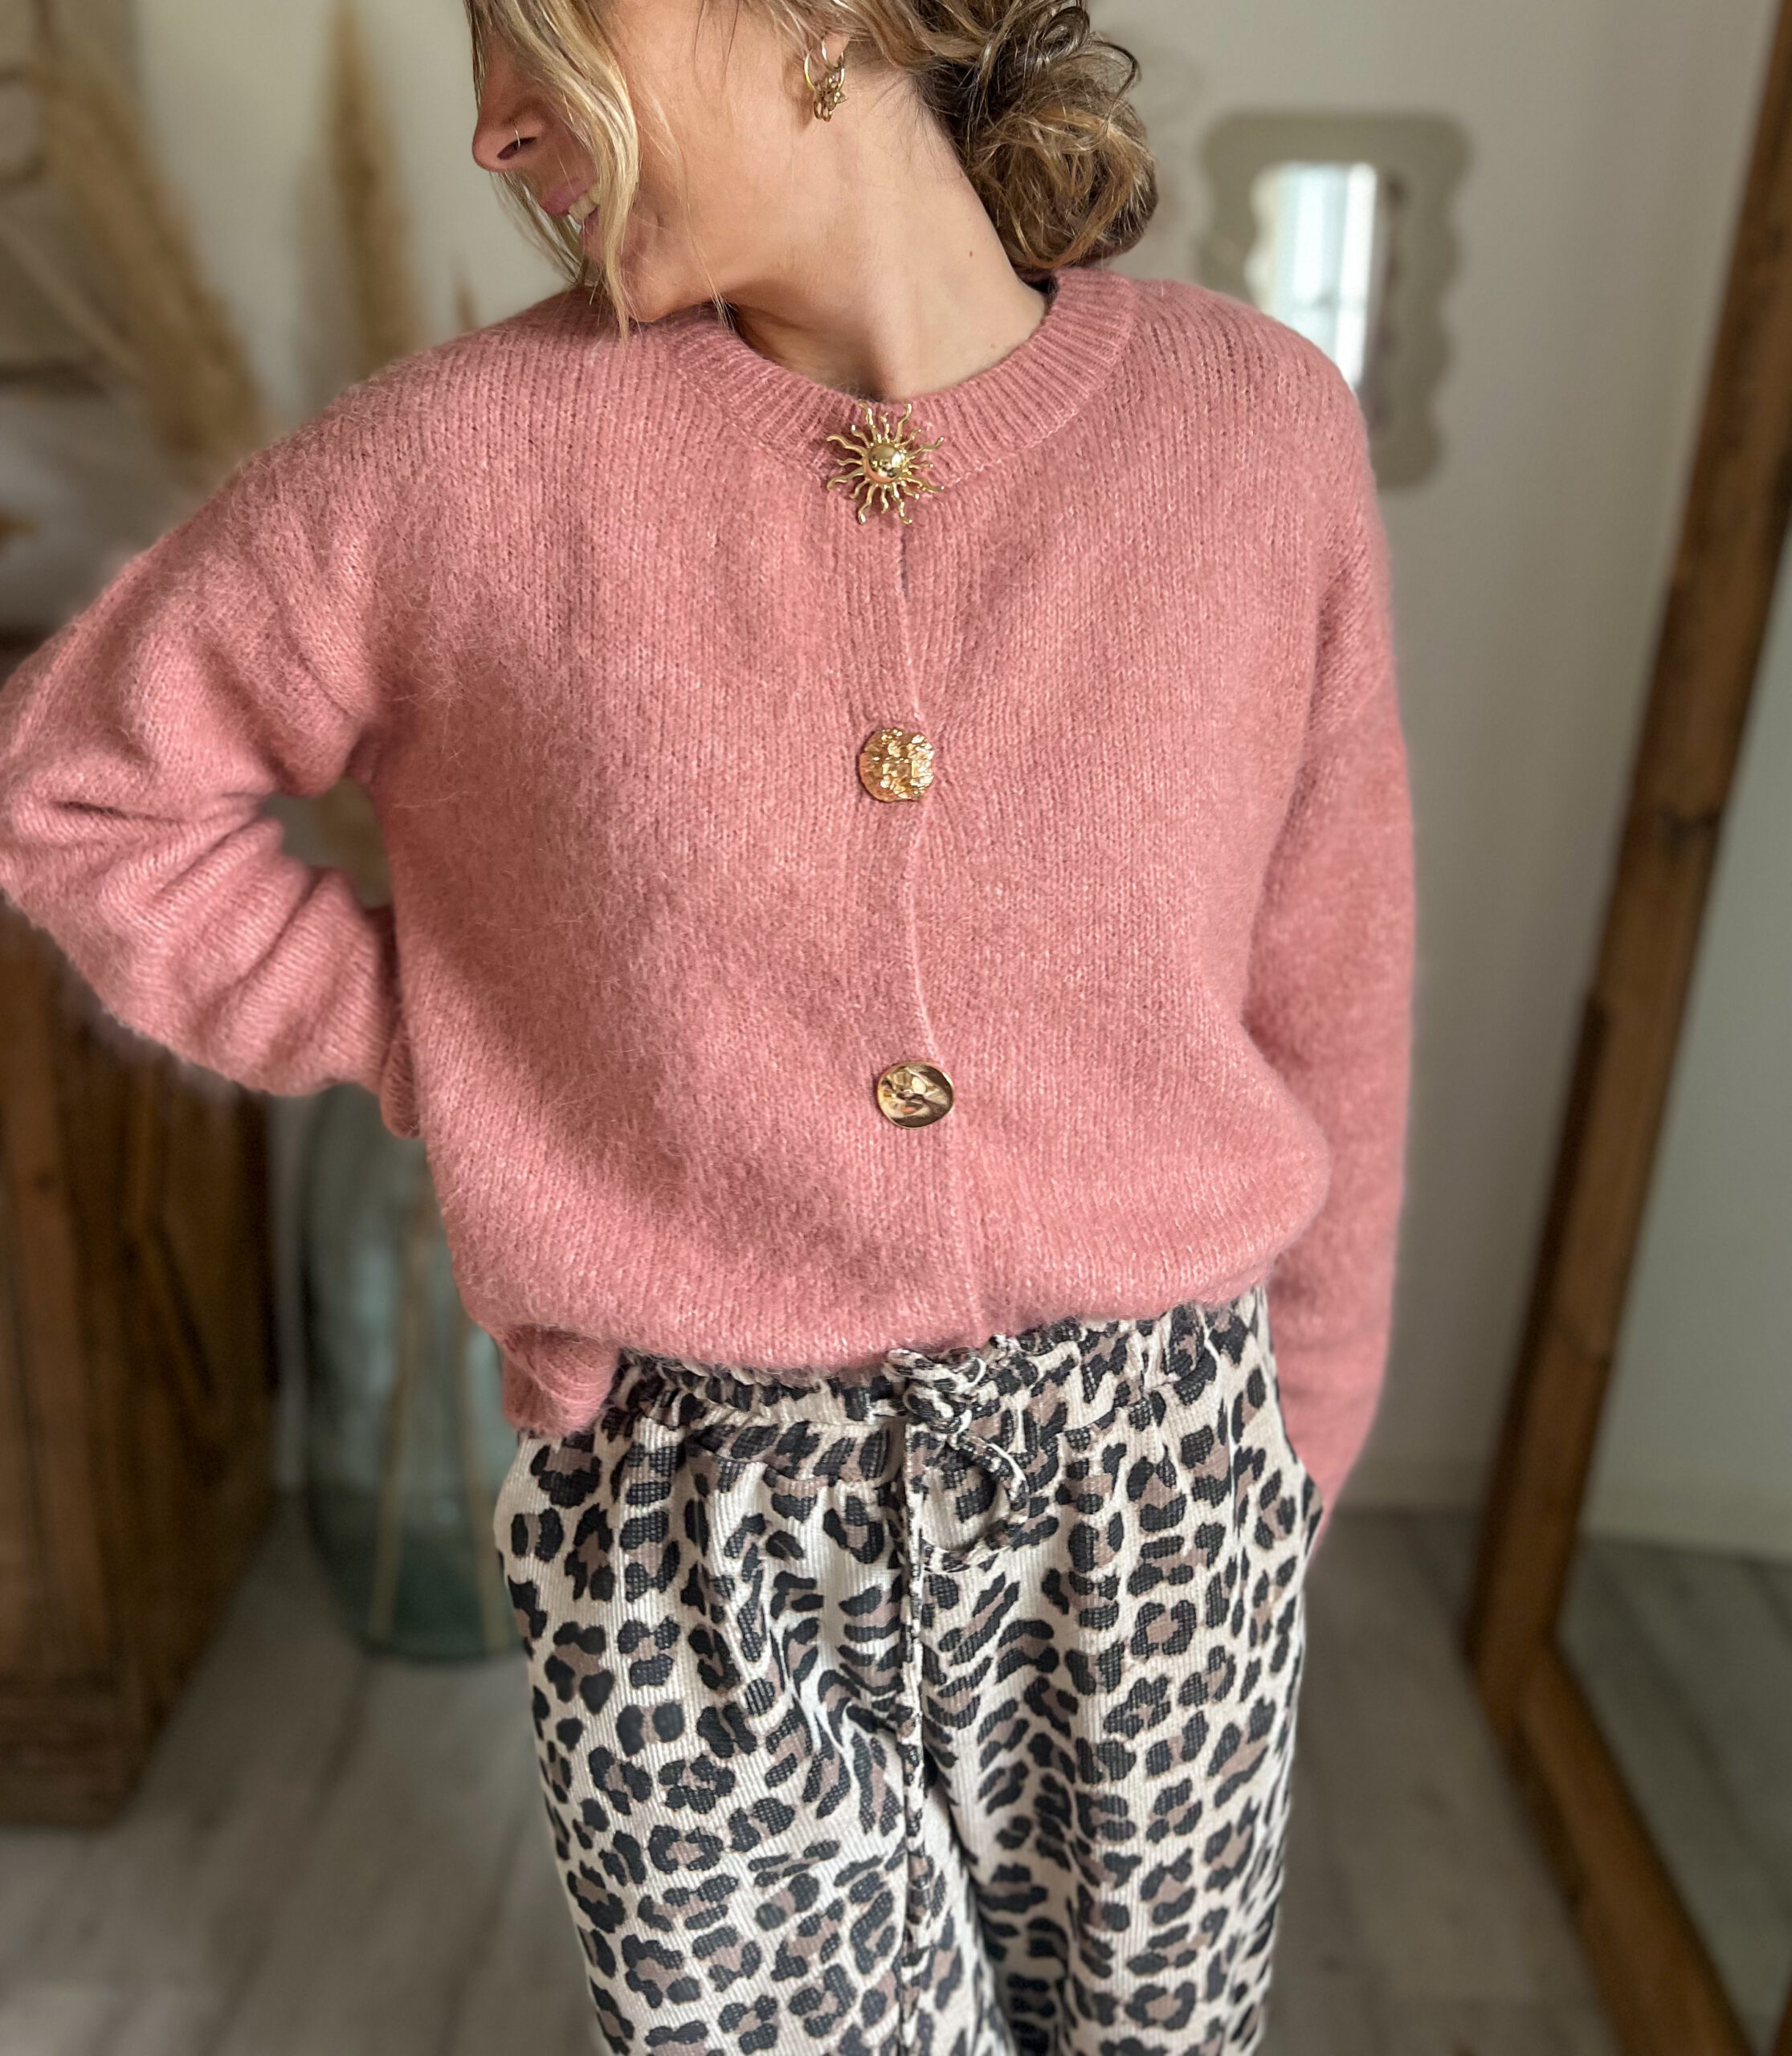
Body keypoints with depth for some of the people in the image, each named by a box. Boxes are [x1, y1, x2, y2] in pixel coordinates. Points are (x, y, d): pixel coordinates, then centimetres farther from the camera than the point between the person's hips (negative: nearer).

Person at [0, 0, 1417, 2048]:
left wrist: (1295, 1459, 12)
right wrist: (455, 1064, -5)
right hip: (693, 1541, -1)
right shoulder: (472, 454, -9)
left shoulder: (1256, 424, -5)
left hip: (1145, 1495, 2)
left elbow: (1317, 1007, 3)